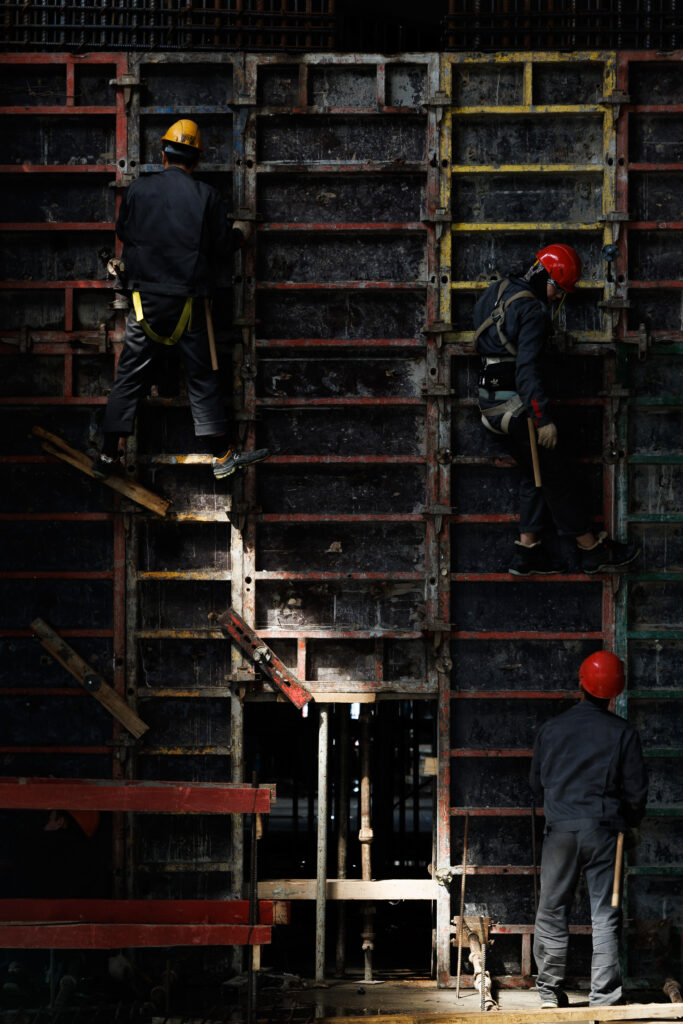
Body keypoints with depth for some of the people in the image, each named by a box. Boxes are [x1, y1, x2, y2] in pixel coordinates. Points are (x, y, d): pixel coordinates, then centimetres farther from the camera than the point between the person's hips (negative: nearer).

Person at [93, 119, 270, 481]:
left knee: (129, 376, 7)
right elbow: (220, 250, 0)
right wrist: (238, 233, 21)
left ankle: (108, 455, 8)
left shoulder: (137, 190, -2)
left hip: (145, 299, 2)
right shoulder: (206, 196, -6)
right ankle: (223, 456, 9)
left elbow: (123, 233, 13)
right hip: (189, 302, -1)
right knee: (201, 376, 6)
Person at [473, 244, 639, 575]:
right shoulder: (534, 311, -17)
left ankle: (527, 552, 14)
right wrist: (543, 419, -28)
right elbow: (527, 368, -26)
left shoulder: (496, 290, 11)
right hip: (516, 402, -9)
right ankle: (592, 551, 9)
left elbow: (480, 339, 24)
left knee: (535, 473, 16)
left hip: (489, 397, 9)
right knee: (555, 477, 0)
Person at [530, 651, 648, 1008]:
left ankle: (549, 991, 11)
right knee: (606, 917, 2)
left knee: (552, 912, 9)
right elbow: (636, 790, 1)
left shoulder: (551, 729, 3)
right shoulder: (623, 733, -3)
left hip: (560, 830, 1)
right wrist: (630, 821, 20)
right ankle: (603, 997, -2)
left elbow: (536, 784, 12)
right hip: (604, 830, -1)